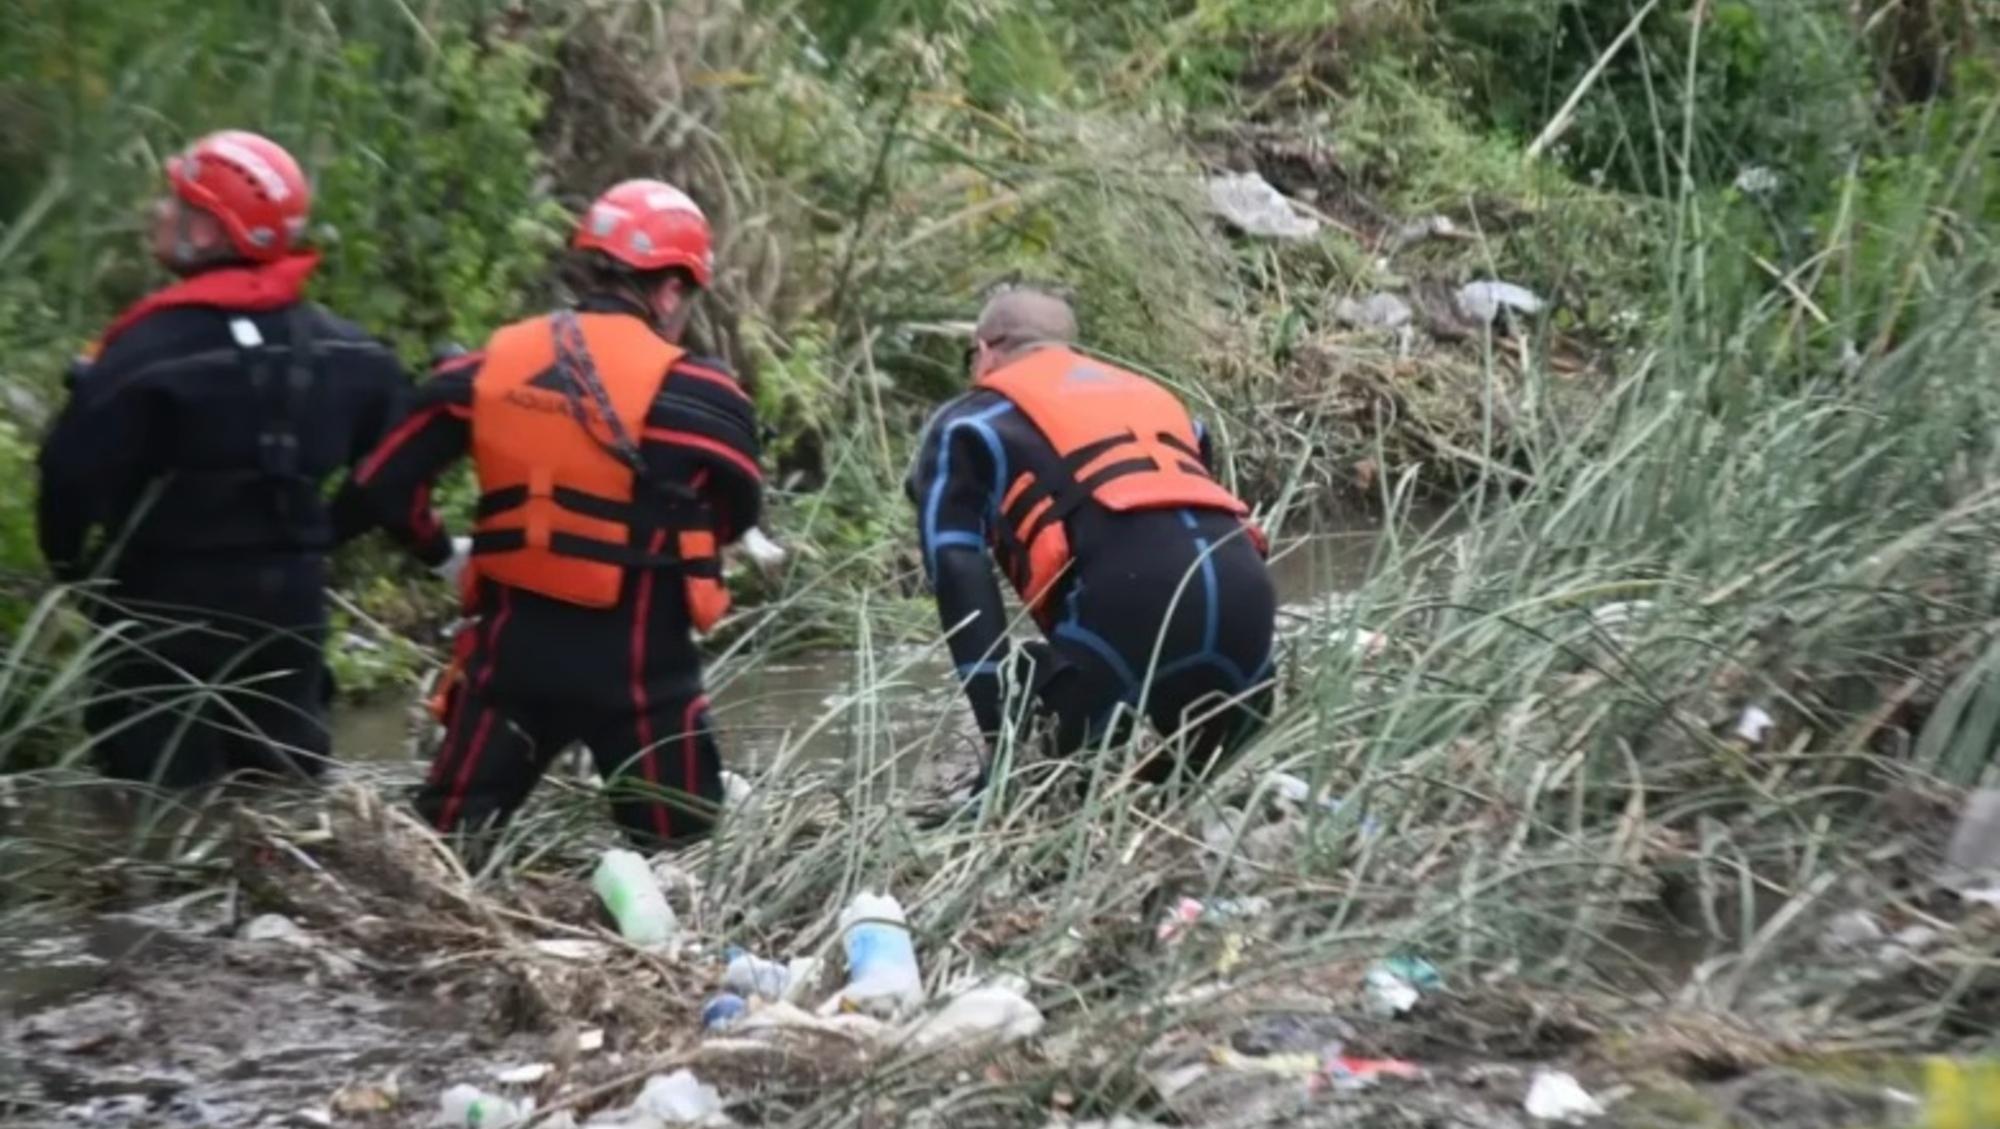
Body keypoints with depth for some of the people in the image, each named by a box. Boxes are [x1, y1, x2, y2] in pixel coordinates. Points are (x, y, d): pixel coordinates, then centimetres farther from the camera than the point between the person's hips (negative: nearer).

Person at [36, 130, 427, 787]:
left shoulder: (152, 346, -18)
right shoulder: (333, 345, 2)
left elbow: (74, 472, -20)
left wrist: (69, 566, -3)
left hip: (168, 608, -6)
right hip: (288, 600, 6)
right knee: (285, 787, 18)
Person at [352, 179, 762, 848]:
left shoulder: (488, 366, 1)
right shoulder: (692, 395, -10)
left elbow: (385, 482, 6)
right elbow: (737, 514, 5)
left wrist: (434, 549, 24)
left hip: (512, 644, 4)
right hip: (637, 660, -3)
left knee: (445, 839, 14)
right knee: (678, 850, 9)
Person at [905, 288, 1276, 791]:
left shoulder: (968, 424, 23)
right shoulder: (1153, 395, 38)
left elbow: (959, 576, 9)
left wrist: (1003, 731, 2)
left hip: (1128, 599, -5)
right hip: (1243, 591, 5)